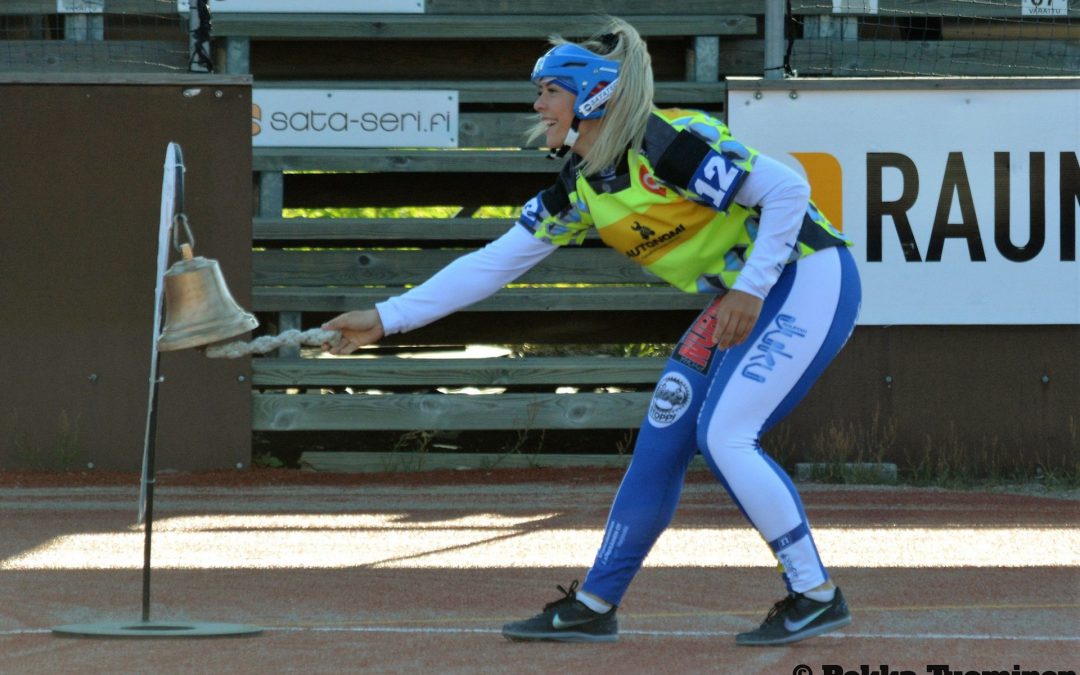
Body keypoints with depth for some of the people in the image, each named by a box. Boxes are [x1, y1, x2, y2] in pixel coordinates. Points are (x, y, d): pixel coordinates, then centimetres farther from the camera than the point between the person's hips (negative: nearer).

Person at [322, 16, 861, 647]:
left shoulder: (668, 146, -22)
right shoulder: (578, 188, 4)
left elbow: (787, 187, -23)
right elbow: (494, 263, 8)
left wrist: (750, 289, -22)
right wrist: (385, 319, 6)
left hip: (808, 279, -9)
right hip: (740, 296, 9)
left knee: (724, 435, -18)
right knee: (661, 440, 6)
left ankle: (817, 596, -8)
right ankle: (593, 607, 13)